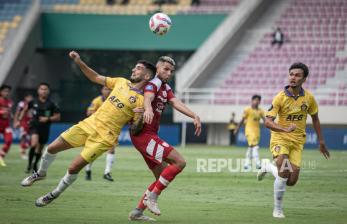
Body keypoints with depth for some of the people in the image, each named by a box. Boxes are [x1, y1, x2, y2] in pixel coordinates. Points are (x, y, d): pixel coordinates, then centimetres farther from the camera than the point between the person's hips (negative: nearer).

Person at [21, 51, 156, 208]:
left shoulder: (142, 101, -8)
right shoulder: (121, 82, 9)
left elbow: (134, 130, -5)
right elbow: (96, 78, 18)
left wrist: (139, 120, -27)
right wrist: (79, 62, 7)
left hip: (104, 137, -6)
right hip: (89, 124, 6)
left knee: (74, 168, -11)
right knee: (52, 148, 5)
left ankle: (55, 194, 15)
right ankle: (41, 173, 35)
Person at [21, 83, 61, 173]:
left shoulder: (51, 104, -6)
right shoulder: (33, 102, -3)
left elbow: (57, 117, -1)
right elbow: (25, 110, 14)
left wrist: (48, 119, -16)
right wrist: (19, 120, 8)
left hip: (45, 128, 1)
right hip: (34, 126, -1)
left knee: (39, 149, 12)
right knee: (34, 144, -26)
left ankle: (35, 165, 37)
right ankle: (29, 164, -11)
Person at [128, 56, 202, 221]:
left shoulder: (166, 88, 18)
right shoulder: (153, 84, -9)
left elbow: (176, 103, 1)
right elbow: (147, 98, -32)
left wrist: (194, 116, -17)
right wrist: (148, 109, -56)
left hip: (149, 136, 10)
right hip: (144, 135, -10)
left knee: (162, 178, 14)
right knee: (179, 162, -17)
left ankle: (137, 212, 14)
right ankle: (152, 197, -15)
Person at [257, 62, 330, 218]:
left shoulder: (309, 98, -3)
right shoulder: (280, 97, -13)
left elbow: (315, 119, 14)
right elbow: (267, 122, -18)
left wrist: (321, 142, 15)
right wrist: (285, 129, -34)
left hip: (298, 141, 4)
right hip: (280, 137, -4)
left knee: (291, 181, -3)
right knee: (284, 172, -26)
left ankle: (269, 167, 28)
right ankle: (278, 209, -8)